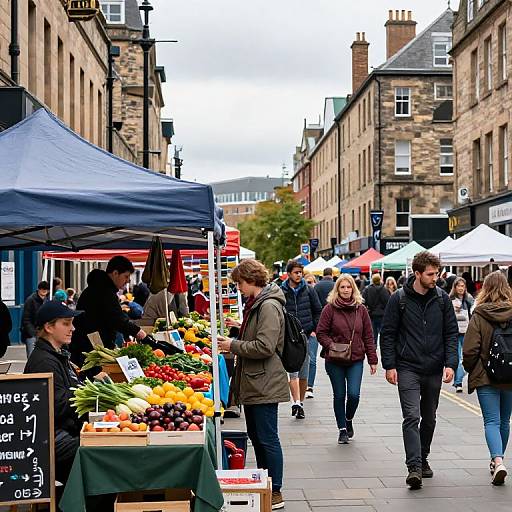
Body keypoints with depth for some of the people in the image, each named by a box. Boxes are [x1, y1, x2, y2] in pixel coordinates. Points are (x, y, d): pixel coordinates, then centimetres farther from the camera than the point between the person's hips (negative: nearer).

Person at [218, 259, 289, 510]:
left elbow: (264, 347, -24)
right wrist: (233, 345, 11)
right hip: (253, 383, 11)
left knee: (267, 439, -3)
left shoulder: (269, 306, -18)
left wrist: (234, 345, -15)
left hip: (264, 385, -11)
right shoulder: (254, 303, 14)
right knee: (255, 436, 17)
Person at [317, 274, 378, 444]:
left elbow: (368, 336, 7)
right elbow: (321, 333, -1)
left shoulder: (361, 309, 4)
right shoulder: (330, 309, -3)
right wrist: (332, 346, -17)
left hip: (356, 360, 1)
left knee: (354, 394, -9)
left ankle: (349, 420, 22)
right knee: (339, 395, 6)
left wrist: (372, 359, 3)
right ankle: (342, 430, 22)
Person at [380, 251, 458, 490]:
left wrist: (450, 363, -5)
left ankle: (423, 459, 32)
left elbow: (451, 333, 5)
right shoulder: (399, 299, -5)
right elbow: (387, 334, -1)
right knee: (411, 417, -13)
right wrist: (389, 365, -6)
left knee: (429, 418, 15)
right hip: (407, 369, -3)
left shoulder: (442, 298, 2)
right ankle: (414, 467, -14)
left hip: (434, 370, 3)